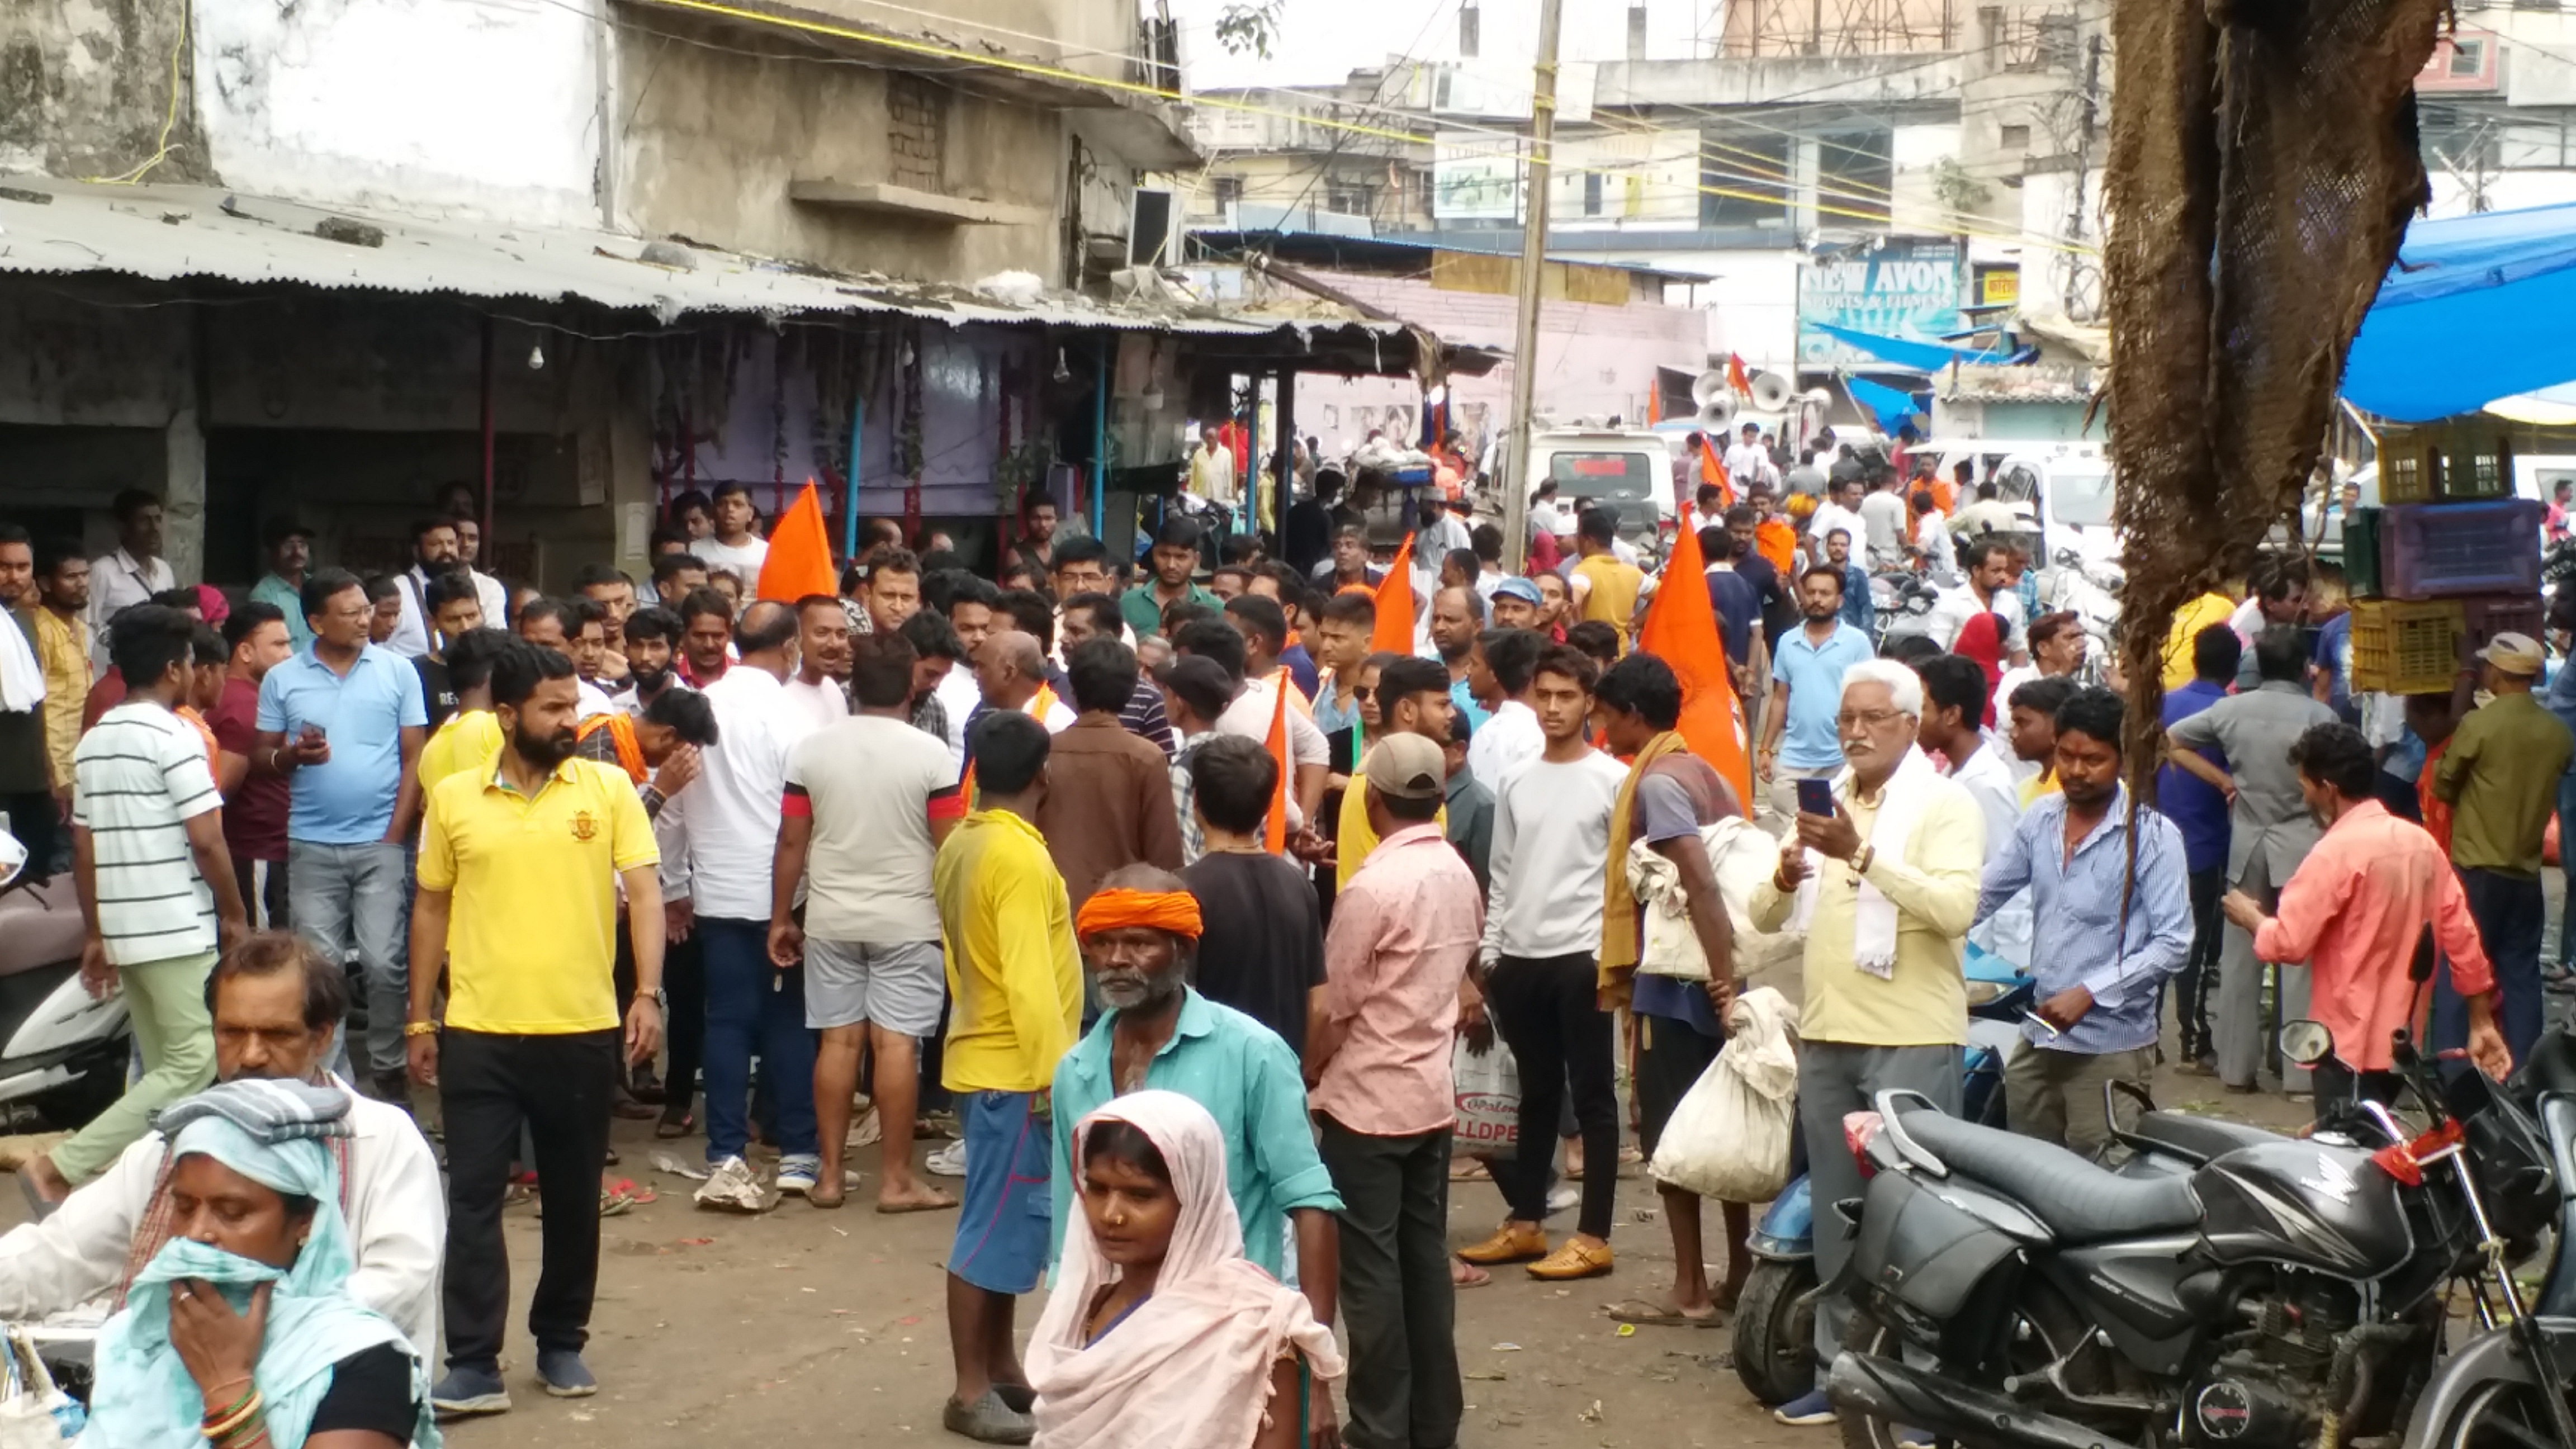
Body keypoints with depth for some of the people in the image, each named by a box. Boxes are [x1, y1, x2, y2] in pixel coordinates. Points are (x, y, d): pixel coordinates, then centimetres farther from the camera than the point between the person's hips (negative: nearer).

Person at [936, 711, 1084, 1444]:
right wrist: (1054, 1077, -20)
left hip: (983, 1056, 9)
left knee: (1009, 1220, 16)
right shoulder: (1020, 856, -20)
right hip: (1013, 1068, -9)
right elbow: (1030, 980, -23)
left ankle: (1002, 1368, 24)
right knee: (998, 1227, -3)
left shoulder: (960, 845, 8)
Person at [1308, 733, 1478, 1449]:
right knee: (1425, 1255, 12)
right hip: (1433, 1094, 7)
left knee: (1369, 1266, 0)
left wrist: (1303, 1080, 1)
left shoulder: (1372, 887, -18)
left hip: (1365, 1102, -7)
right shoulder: (1461, 875, 4)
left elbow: (1334, 1009, -13)